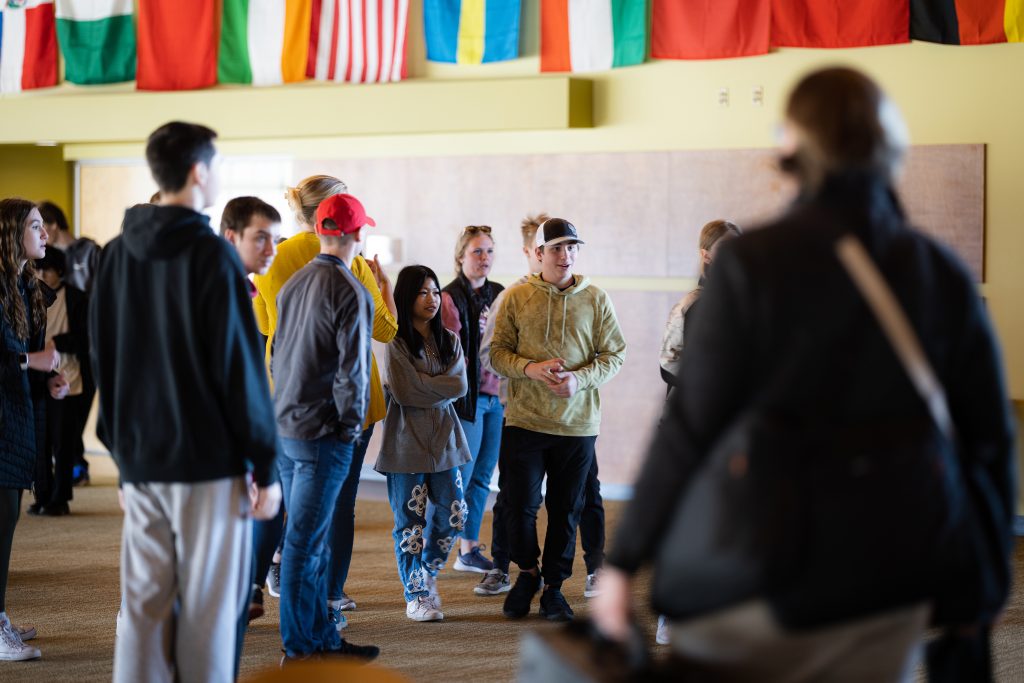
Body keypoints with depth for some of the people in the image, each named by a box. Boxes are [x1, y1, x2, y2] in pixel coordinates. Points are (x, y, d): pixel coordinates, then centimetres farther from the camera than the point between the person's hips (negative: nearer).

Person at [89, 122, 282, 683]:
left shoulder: (116, 256, 9)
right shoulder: (211, 255, -10)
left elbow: (103, 362, 14)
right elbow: (240, 366, -12)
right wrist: (266, 466, -7)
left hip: (140, 462, 6)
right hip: (209, 461, -6)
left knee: (144, 606, 8)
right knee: (208, 611, -1)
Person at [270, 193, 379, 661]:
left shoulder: (293, 284, 10)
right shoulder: (350, 292, -14)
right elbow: (352, 367, -17)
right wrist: (352, 426, -6)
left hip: (286, 426, 8)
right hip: (323, 431, -8)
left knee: (311, 537, 14)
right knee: (304, 539, -4)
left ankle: (322, 637, 21)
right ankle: (300, 648, 2)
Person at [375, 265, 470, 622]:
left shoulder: (449, 341, 11)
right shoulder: (396, 343, -5)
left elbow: (460, 386, -3)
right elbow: (404, 392, -15)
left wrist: (424, 387, -11)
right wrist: (442, 387, -7)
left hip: (444, 439, 5)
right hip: (407, 441, -5)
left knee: (454, 516, 2)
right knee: (410, 520, 0)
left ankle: (428, 570, 28)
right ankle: (415, 594, 11)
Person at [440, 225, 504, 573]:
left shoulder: (498, 294, 12)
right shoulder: (451, 297, -9)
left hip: (496, 396, 7)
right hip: (467, 397, -7)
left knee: (481, 478, 10)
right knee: (457, 478, -6)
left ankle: (469, 550, 18)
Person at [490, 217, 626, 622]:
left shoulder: (595, 300, 3)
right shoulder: (516, 298, 2)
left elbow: (614, 354, 3)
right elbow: (498, 352, 2)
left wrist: (579, 379, -14)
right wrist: (531, 369, -16)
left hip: (577, 423, 1)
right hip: (524, 421, -1)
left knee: (566, 510, 7)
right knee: (519, 505, -2)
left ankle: (554, 586, 21)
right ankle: (527, 571, 23)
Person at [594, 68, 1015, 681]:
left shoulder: (754, 262, -11)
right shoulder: (944, 275, 1)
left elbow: (692, 424, -11)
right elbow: (988, 434, 4)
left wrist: (626, 560, -4)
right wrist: (983, 587, 15)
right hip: (889, 598, 4)